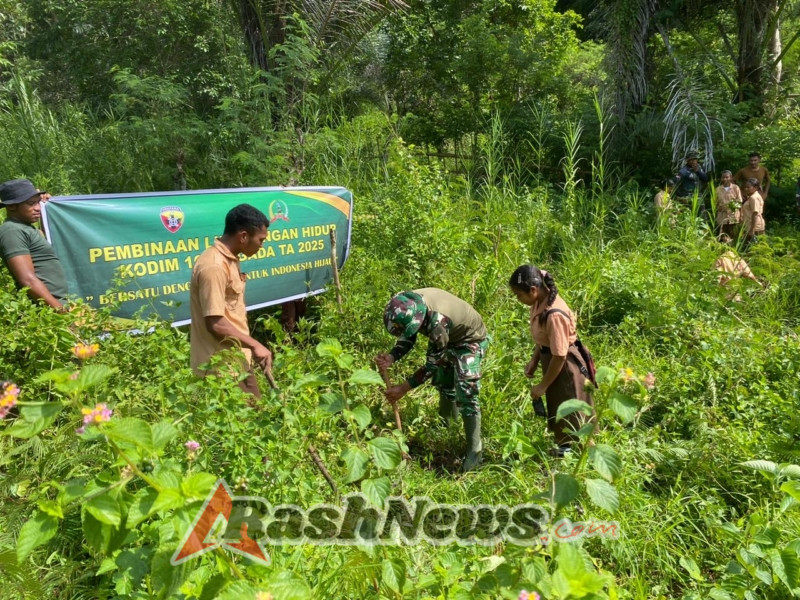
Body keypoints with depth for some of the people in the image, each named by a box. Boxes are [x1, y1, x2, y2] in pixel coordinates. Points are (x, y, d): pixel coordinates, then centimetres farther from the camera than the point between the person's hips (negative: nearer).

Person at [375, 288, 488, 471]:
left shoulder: (438, 322, -43)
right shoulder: (409, 305, -23)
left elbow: (432, 365, -31)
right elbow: (408, 338, -7)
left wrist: (403, 388, -26)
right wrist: (391, 357, -26)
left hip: (470, 340, -8)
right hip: (448, 337, 8)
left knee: (465, 393, -14)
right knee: (443, 381, 21)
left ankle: (474, 449, -2)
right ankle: (446, 421, 45)